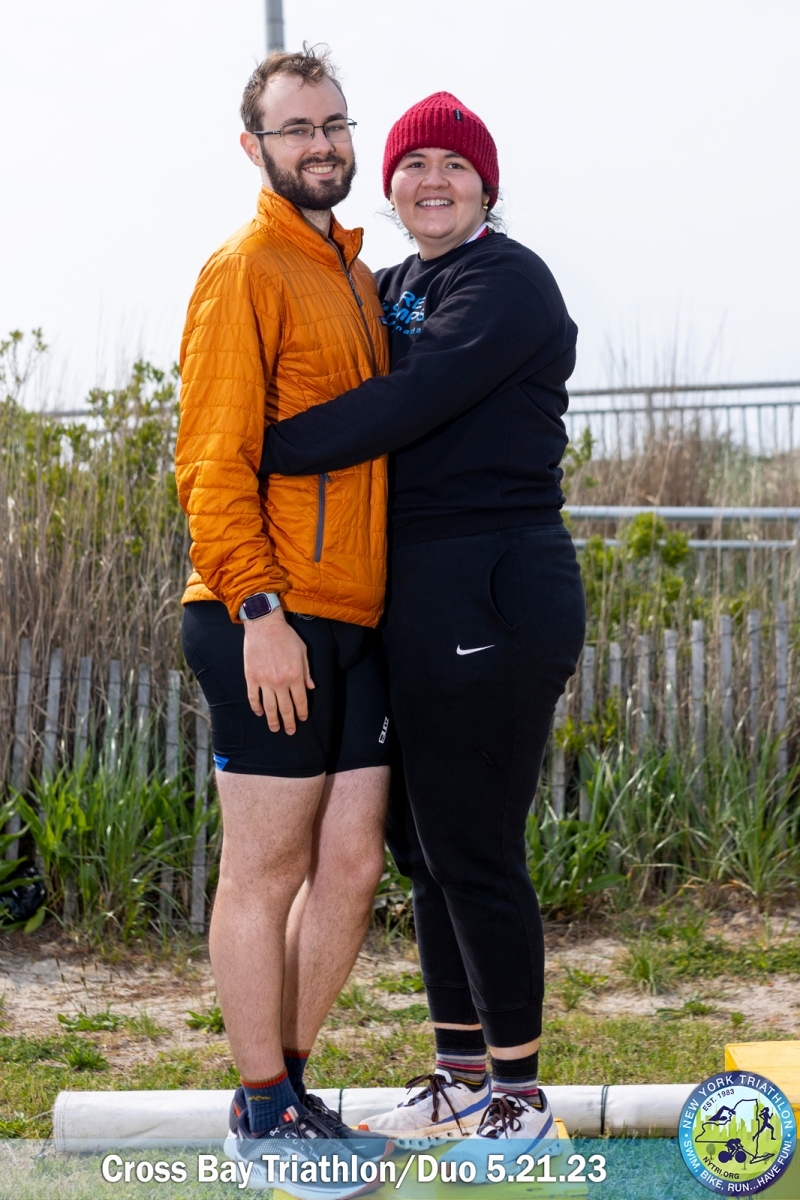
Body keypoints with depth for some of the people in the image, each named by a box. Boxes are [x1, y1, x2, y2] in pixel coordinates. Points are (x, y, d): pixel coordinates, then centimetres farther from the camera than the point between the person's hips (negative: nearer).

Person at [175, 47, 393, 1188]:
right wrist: (259, 608, -19)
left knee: (351, 864, 9)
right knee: (266, 870, 1)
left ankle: (285, 1081, 23)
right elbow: (214, 457, -13)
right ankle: (264, 1114, 13)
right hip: (272, 624, -8)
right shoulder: (246, 270, -6)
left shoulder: (353, 272, 19)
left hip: (355, 623, 8)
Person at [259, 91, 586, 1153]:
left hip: (489, 596, -9)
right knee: (422, 839, 13)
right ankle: (463, 1081, 25)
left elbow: (406, 408, -21)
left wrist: (259, 452, -18)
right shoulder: (394, 290, 18)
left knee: (471, 849, -4)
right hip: (424, 597, 9)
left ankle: (519, 1097, 9)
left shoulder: (502, 282, -10)